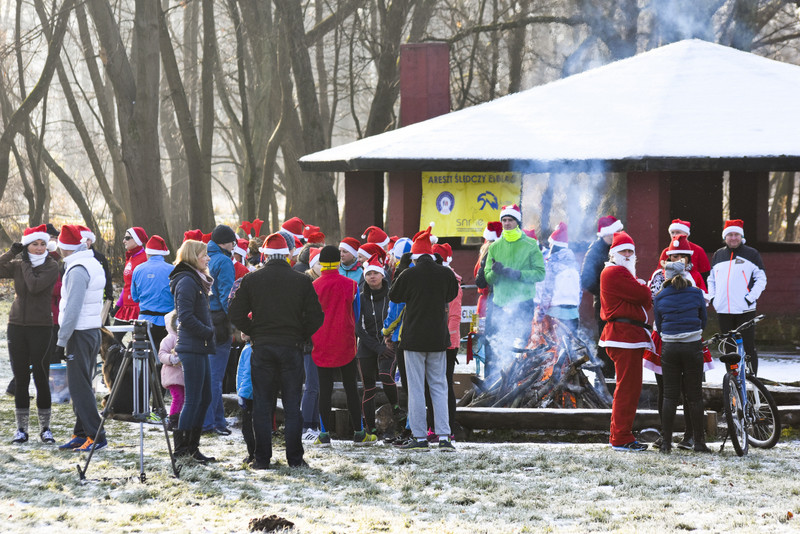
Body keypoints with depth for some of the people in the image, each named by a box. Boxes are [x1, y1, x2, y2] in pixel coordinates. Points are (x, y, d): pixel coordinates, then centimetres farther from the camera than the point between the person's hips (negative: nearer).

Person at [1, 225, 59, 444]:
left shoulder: (51, 266, -4)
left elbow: (35, 286, -19)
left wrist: (26, 264, -9)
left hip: (40, 327, -4)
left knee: (41, 378, -2)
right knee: (20, 379, 6)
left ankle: (45, 428, 7)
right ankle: (21, 429, 12)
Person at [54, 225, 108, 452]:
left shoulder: (77, 270, -16)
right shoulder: (94, 264, 13)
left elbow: (73, 308, -20)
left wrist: (62, 341, -17)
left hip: (79, 333, -10)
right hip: (93, 331, 10)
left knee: (80, 387, -7)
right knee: (82, 385, 13)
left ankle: (95, 436, -10)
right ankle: (81, 434, 16)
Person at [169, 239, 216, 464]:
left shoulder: (197, 281, 18)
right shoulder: (187, 281, -13)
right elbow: (186, 317, -20)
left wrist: (209, 331, 10)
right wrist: (208, 332, -13)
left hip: (200, 347, 10)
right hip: (192, 348, -10)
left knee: (204, 398, 12)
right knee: (193, 399, -7)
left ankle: (192, 447, 16)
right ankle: (181, 448, -3)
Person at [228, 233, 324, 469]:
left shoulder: (251, 280, -1)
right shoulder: (302, 281, -1)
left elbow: (236, 315, -1)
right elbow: (315, 317, -2)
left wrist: (254, 333, 11)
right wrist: (301, 336, 11)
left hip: (262, 348, 0)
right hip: (292, 348, 0)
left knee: (262, 405, 5)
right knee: (292, 405, 6)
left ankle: (262, 458, 4)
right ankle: (294, 458, 5)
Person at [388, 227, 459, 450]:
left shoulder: (409, 275, -12)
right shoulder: (445, 274, -3)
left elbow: (393, 296, 4)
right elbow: (452, 294, 17)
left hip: (414, 337, -3)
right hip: (438, 338, 3)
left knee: (416, 388, 2)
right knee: (439, 386, 8)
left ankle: (420, 436, 1)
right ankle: (444, 436, 1)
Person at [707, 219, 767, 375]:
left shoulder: (751, 254, 3)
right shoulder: (718, 255, 15)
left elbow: (761, 279, 2)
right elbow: (711, 279, 24)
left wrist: (751, 298, -10)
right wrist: (712, 297, 8)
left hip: (745, 309, -4)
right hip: (723, 310, 4)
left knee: (748, 347, -5)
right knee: (728, 348, 7)